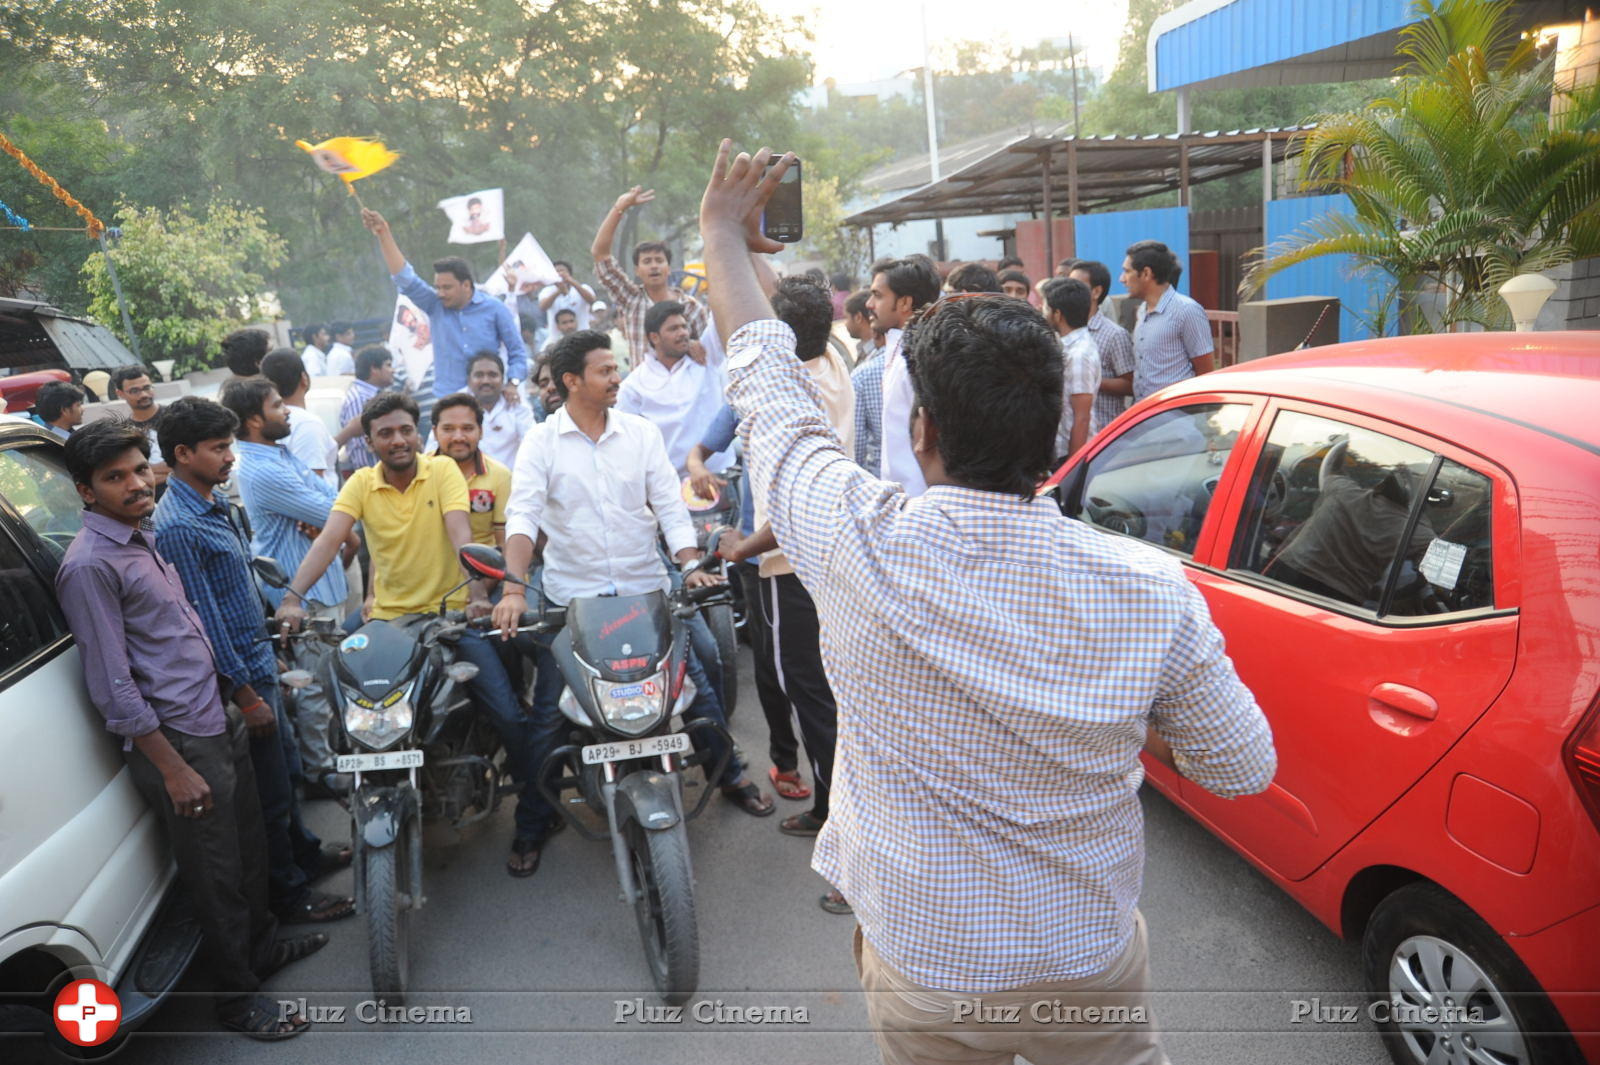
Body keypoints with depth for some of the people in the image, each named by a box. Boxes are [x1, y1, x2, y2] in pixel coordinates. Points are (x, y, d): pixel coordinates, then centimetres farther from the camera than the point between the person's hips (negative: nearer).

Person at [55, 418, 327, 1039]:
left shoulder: (142, 539, 10)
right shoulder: (89, 566, -19)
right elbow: (113, 685, -20)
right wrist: (173, 769, -19)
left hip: (218, 723, 9)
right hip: (177, 742, -9)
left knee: (250, 849, 23)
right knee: (216, 877, 6)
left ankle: (262, 946, 44)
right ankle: (237, 999, 25)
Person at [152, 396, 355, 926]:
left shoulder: (215, 501, 7)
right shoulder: (177, 526, -23)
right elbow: (204, 620, -23)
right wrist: (246, 695, -20)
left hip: (258, 661, 9)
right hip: (238, 675, -9)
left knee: (283, 766, 23)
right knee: (267, 790, 4)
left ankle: (305, 852, 41)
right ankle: (288, 893, 20)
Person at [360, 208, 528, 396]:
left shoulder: (495, 309, 2)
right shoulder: (435, 306, 9)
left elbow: (517, 352, 4)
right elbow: (405, 279, 1)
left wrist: (513, 385, -13)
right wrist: (383, 234, -7)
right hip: (445, 402, 2)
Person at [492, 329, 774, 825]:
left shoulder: (641, 432, 3)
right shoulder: (542, 441, -4)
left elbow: (670, 505, 0)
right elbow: (522, 515, -14)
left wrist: (691, 566, -16)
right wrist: (514, 589, -27)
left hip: (646, 587, 2)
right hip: (571, 595, -2)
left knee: (697, 681, 6)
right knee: (548, 708, 3)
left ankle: (730, 775, 27)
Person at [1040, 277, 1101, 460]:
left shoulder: (1079, 355, -19)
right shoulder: (1069, 346, 10)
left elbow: (1082, 418, -21)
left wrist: (1072, 464, -20)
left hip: (1070, 453, -9)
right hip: (1059, 451, 9)